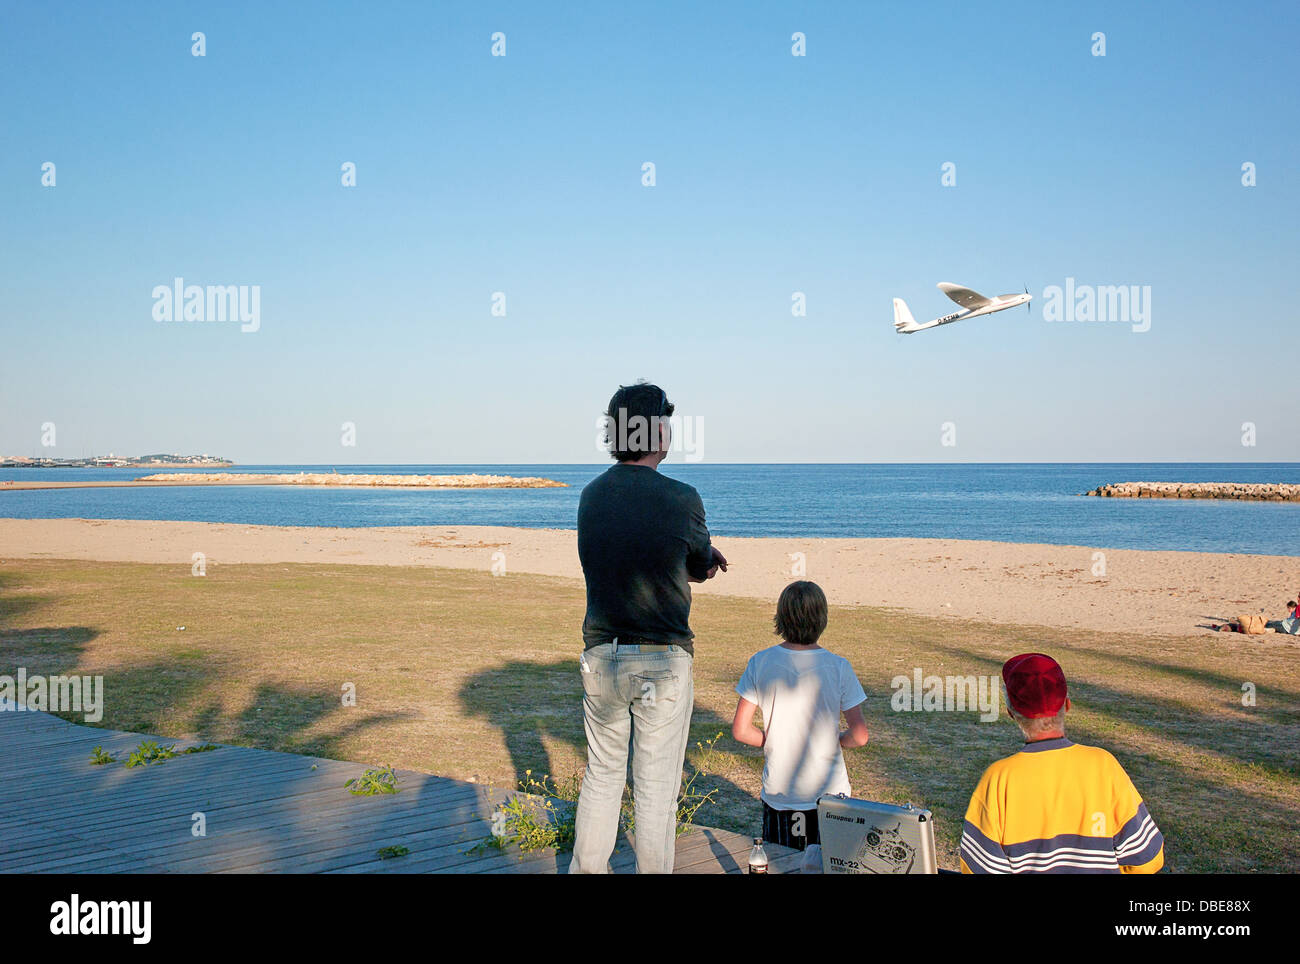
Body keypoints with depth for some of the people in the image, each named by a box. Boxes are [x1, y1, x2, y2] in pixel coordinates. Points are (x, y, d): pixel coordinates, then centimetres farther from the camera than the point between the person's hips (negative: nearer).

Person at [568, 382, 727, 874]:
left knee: (602, 775, 19)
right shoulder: (680, 499, -13)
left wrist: (701, 559, 17)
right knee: (656, 788, 5)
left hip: (600, 655, 5)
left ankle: (586, 869, 29)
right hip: (662, 660, -5)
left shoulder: (591, 495, 4)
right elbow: (702, 567, 3)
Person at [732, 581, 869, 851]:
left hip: (778, 796, 2)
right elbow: (860, 736, -9)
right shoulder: (838, 667, -11)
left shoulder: (760, 663, -7)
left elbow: (740, 730, -4)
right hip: (829, 793, -1)